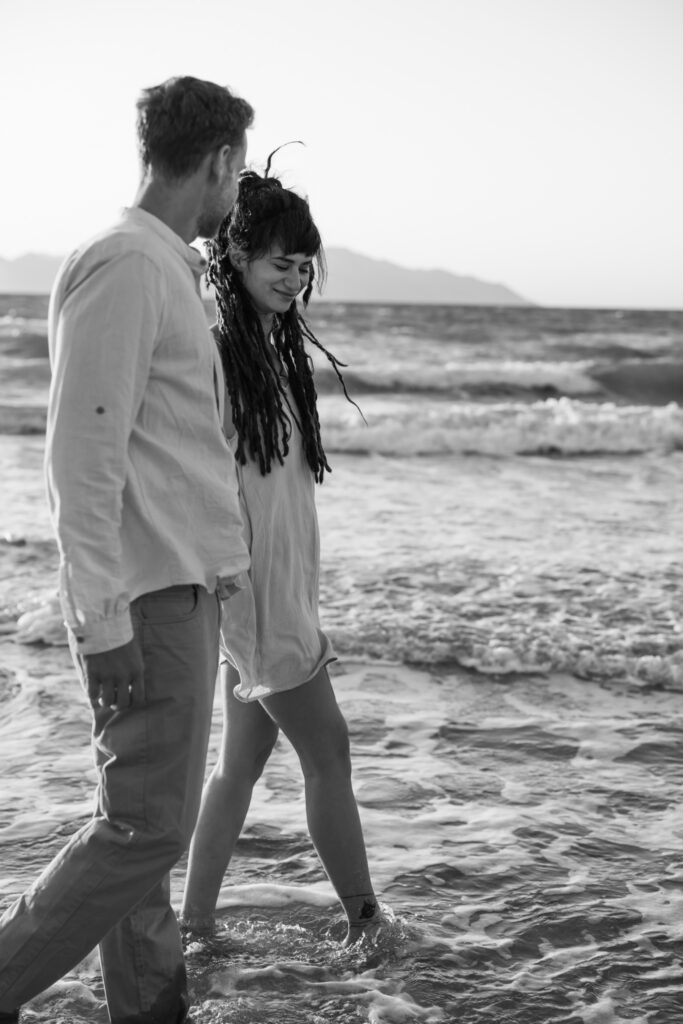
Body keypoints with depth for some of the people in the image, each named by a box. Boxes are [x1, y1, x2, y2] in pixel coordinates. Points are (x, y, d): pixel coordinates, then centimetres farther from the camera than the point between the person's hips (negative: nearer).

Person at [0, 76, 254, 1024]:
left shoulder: (167, 267, 17)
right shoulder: (124, 265, -13)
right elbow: (83, 454, -19)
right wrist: (101, 619, -21)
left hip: (185, 588, 10)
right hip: (151, 597, -10)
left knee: (145, 819, 14)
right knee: (145, 825, -6)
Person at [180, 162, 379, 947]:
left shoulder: (275, 346, 13)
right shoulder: (215, 350, -14)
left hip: (281, 584, 9)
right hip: (248, 584, -9)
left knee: (242, 762, 12)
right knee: (327, 749, -1)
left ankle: (195, 924, 22)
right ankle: (366, 923, 12)